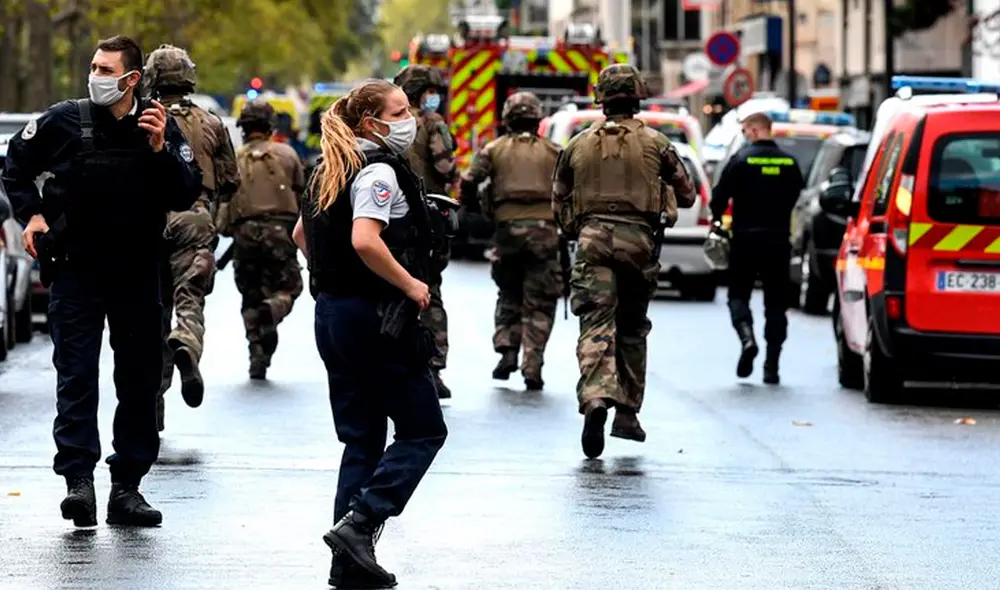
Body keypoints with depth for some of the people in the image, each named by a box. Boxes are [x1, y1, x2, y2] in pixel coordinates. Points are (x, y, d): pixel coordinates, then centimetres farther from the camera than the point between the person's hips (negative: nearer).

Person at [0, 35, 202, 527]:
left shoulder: (161, 128, -1)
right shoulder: (63, 121, -4)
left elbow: (187, 195, -6)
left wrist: (160, 151, -18)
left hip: (137, 272, 2)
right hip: (76, 269, -2)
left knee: (140, 380, 6)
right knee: (76, 375, -9)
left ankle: (127, 486, 13)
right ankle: (78, 479, -14)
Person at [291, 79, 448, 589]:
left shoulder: (333, 170, 15)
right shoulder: (380, 170, -15)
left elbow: (302, 235, 25)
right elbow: (365, 241, -28)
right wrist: (411, 284, -18)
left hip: (331, 313, 9)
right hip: (375, 317, -9)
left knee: (362, 438, 12)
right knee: (423, 429, 1)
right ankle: (359, 523, -12)